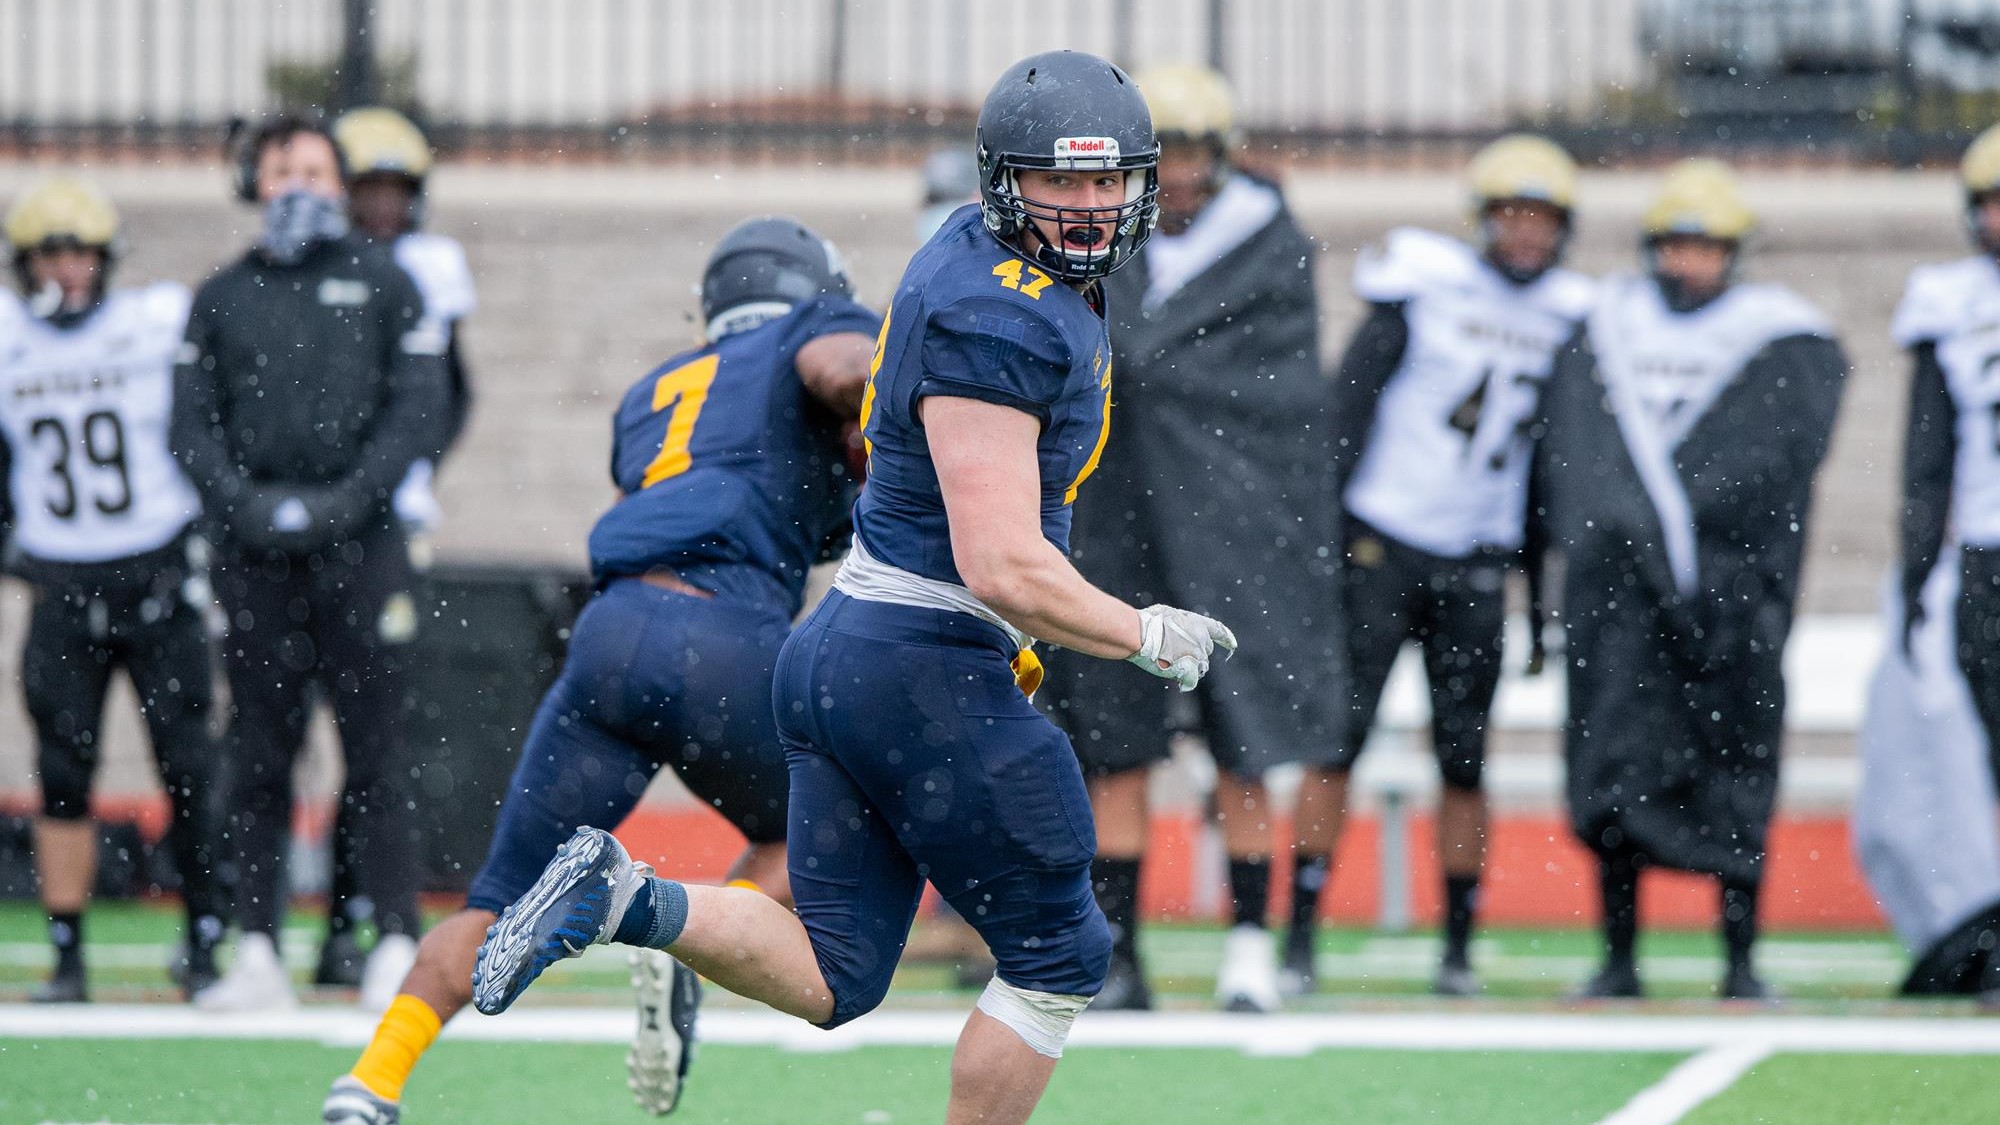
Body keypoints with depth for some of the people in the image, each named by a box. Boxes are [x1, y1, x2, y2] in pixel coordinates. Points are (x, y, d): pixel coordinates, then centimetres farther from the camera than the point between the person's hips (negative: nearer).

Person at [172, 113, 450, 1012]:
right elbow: (192, 422, 9)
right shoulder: (221, 297, 14)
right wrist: (242, 500, -8)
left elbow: (418, 405, 0)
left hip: (357, 542, -2)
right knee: (257, 755, 3)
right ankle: (258, 949, 5)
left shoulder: (382, 282, 8)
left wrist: (349, 497, -11)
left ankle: (397, 944, -3)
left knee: (375, 748, -4)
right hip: (254, 550, 2)